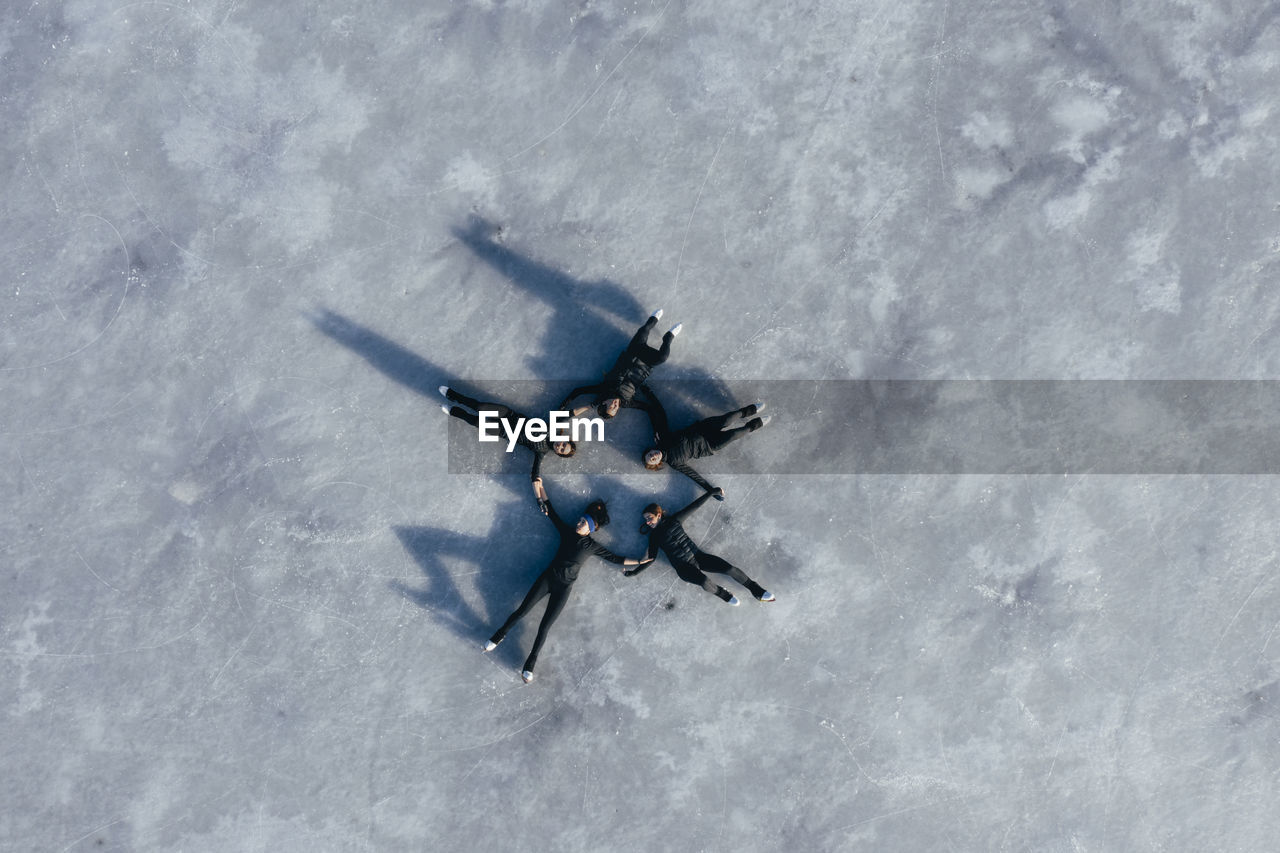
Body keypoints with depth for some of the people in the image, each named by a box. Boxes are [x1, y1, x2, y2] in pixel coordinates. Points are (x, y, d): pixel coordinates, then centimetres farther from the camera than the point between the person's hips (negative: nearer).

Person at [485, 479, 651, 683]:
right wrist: (539, 487, 7)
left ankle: (530, 665, 4)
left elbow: (616, 559, 8)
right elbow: (549, 510, 9)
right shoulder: (567, 530, 7)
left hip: (564, 587, -1)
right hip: (548, 577, 1)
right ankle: (499, 636, 17)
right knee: (522, 610, -5)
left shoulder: (593, 546, 4)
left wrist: (639, 561, 4)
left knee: (544, 627, -5)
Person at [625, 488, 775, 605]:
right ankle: (723, 594, -3)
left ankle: (758, 592, 3)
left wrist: (713, 492, 12)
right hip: (684, 567, -2)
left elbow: (695, 505, 9)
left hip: (698, 555, 2)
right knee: (704, 581, -33)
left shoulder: (674, 520, 6)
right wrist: (632, 573, -4)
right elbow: (650, 558, 3)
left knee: (730, 568, -12)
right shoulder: (654, 536, 5)